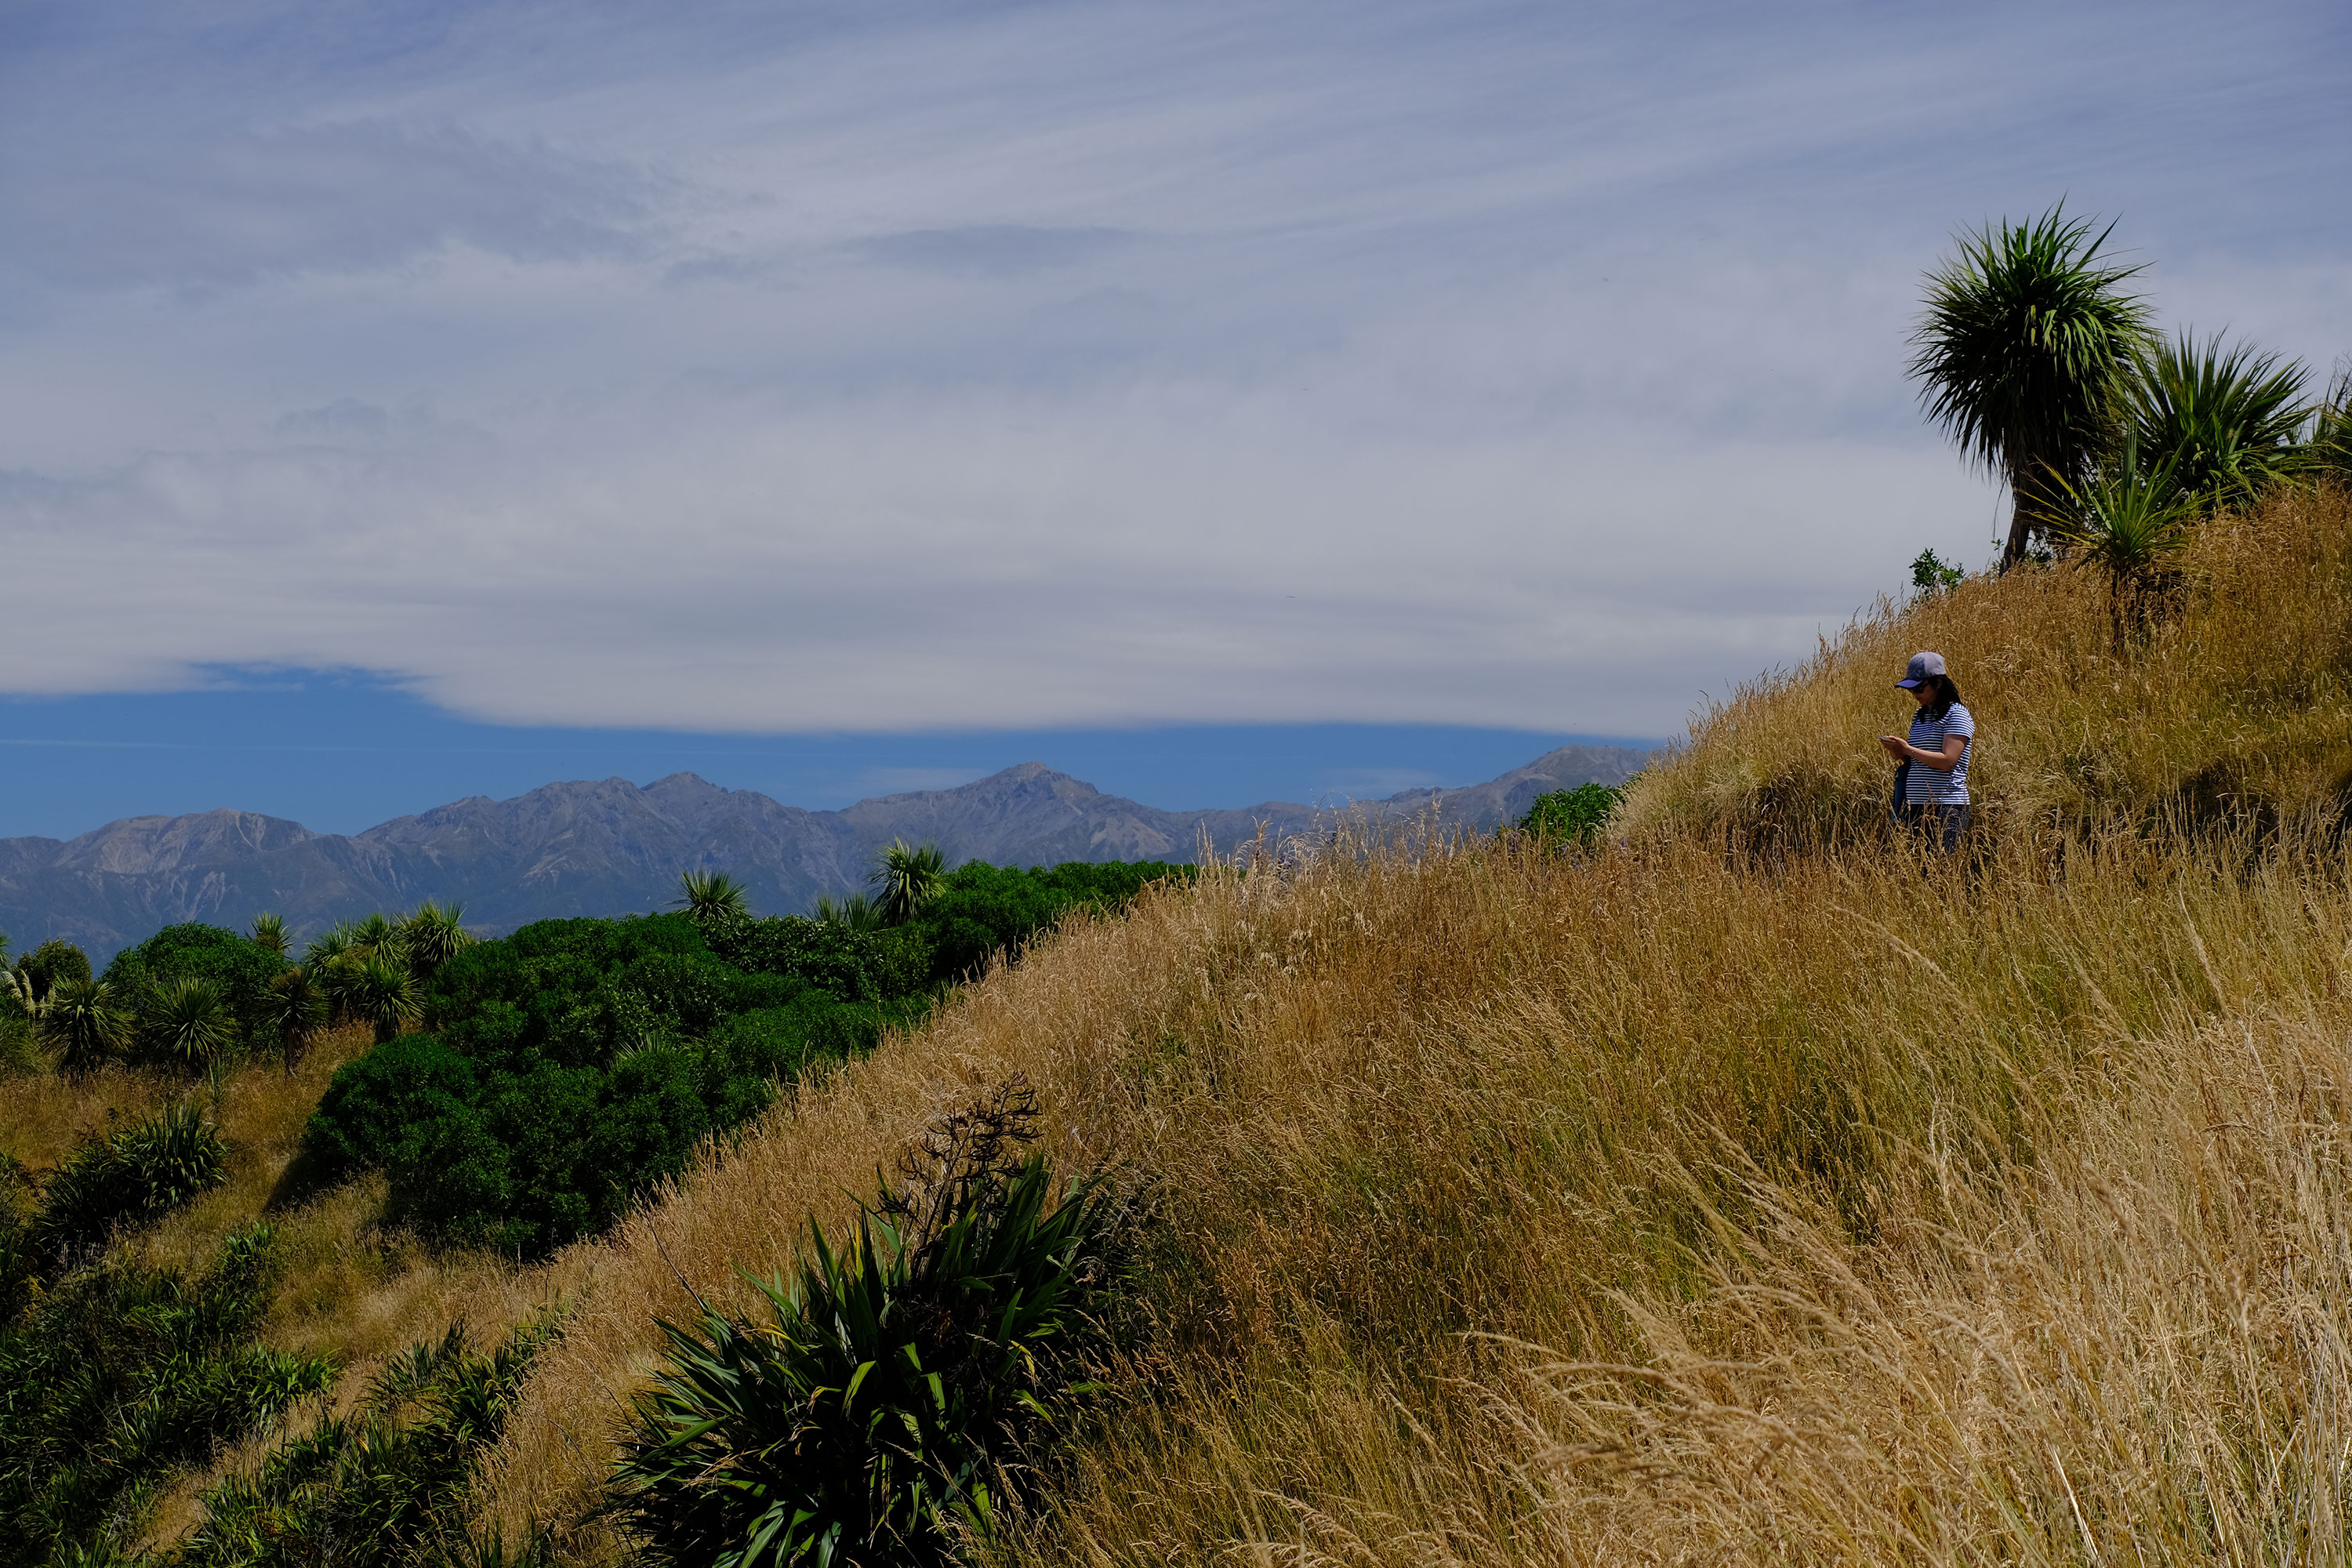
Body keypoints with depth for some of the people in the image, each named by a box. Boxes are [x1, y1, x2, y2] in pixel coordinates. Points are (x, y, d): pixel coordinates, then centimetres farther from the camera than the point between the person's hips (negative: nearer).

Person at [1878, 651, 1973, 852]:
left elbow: (1947, 761, -16)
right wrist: (1900, 754, 4)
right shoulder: (1920, 717, 18)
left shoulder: (1956, 714, -6)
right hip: (1914, 807, 7)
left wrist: (1908, 749, -16)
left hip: (1946, 808, -7)